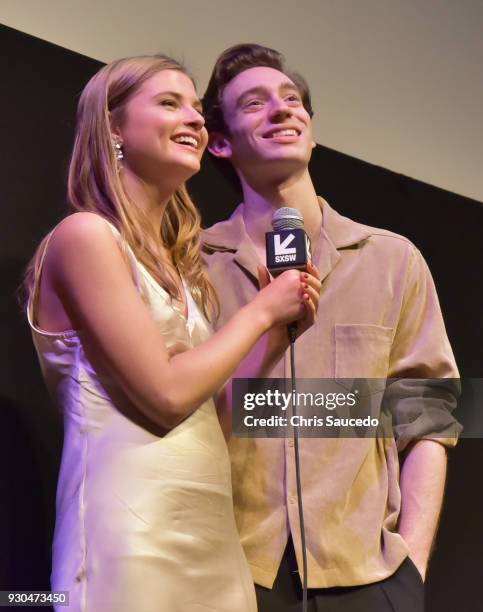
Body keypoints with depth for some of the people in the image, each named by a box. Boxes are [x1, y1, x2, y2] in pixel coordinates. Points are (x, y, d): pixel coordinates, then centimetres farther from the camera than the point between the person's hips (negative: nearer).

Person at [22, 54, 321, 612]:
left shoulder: (175, 261, 15)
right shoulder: (85, 234, -10)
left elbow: (210, 407, 12)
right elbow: (167, 394, -16)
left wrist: (282, 326, 4)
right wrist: (261, 310, -5)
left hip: (212, 528, 8)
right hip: (133, 536, -8)